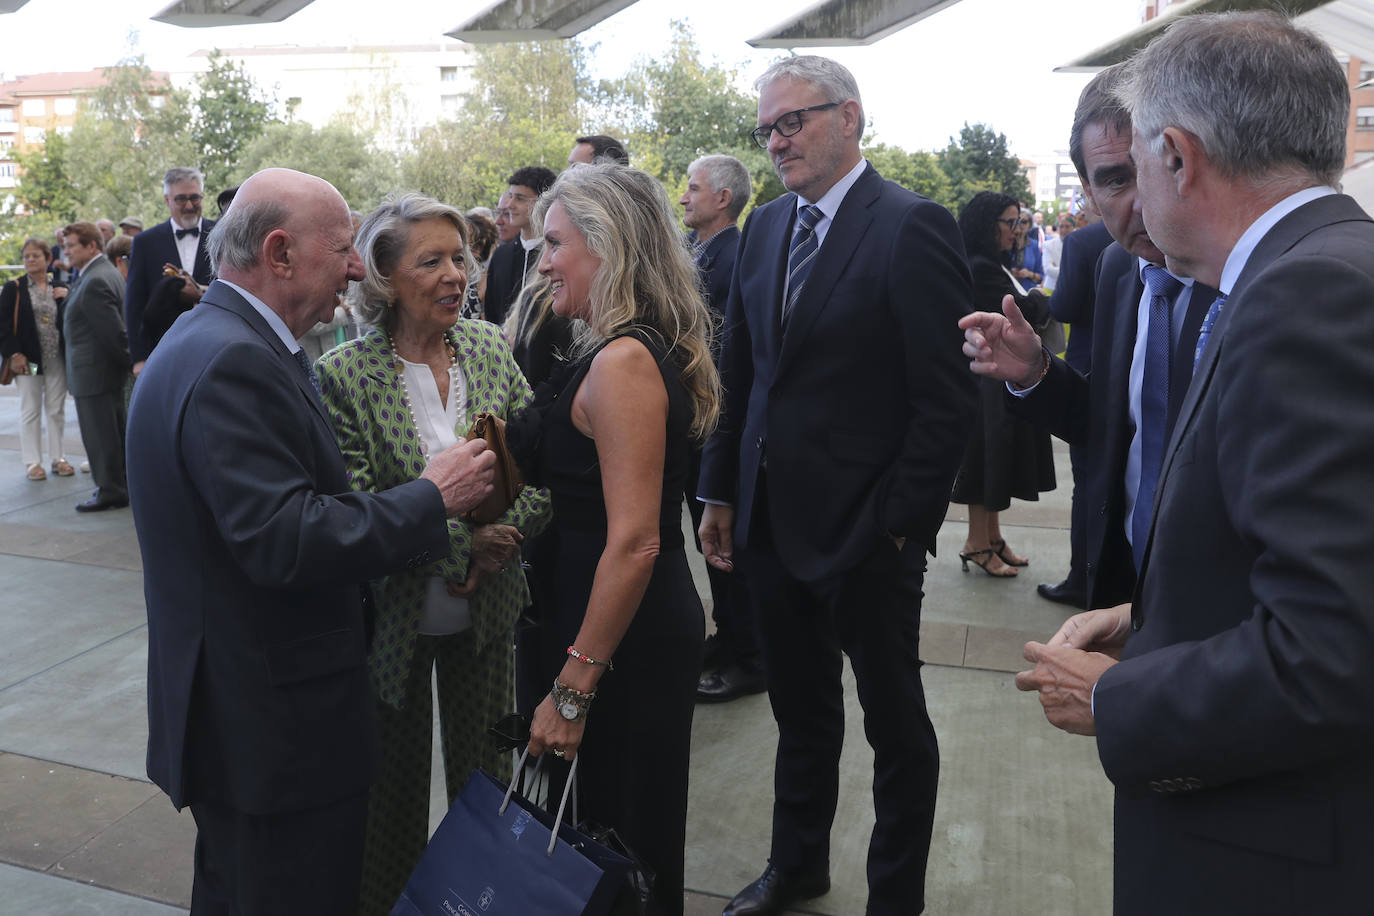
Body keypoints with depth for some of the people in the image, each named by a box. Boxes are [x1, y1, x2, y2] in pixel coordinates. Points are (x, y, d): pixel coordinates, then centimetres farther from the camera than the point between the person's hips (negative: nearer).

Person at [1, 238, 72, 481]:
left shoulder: (60, 290, 8)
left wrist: (66, 299, -9)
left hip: (57, 360, 2)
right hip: (28, 360, -2)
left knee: (56, 410, 10)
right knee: (30, 411, 4)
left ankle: (58, 458, 20)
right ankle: (32, 462, 10)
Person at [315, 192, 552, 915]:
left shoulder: (489, 346, -4)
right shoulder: (343, 376, -17)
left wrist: (498, 538, -18)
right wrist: (460, 536, -23)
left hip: (486, 610, 3)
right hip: (395, 617, -3)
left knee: (485, 774, 18)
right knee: (395, 786, 17)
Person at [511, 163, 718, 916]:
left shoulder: (624, 361, -21)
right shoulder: (614, 351, 9)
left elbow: (634, 543, -25)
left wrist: (572, 690, -22)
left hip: (626, 642, -9)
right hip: (649, 629, 9)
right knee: (629, 832, 24)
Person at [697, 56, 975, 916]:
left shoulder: (914, 228, -12)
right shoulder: (764, 227, 9)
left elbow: (948, 398, -14)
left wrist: (901, 521, -15)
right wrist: (721, 492, 10)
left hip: (867, 532, -6)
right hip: (773, 521, 6)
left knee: (895, 721, 12)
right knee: (800, 708, 21)